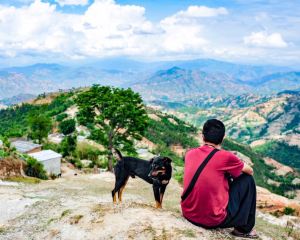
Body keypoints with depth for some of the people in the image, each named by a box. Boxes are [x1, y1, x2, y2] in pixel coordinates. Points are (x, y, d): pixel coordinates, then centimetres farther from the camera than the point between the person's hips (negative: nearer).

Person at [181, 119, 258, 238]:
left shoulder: (190, 153, 2)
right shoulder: (225, 156, -12)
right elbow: (250, 171, 8)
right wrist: (234, 169, 26)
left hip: (188, 214, 5)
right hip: (214, 219, -5)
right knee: (247, 180, 10)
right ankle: (244, 228, 18)